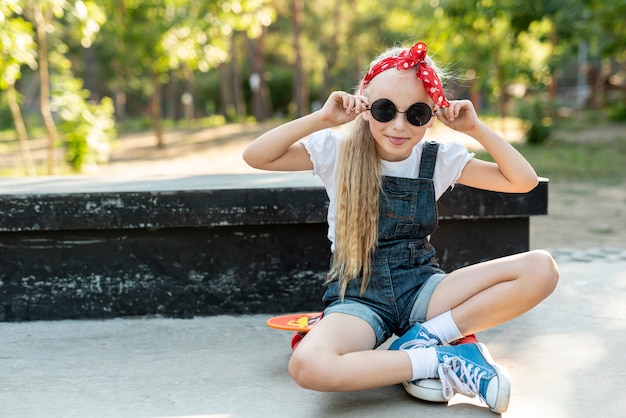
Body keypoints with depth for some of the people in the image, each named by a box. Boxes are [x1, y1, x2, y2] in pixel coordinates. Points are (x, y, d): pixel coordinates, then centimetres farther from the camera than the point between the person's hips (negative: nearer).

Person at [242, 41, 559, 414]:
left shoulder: (440, 159, 2)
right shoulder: (339, 151, -4)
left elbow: (524, 181, 0)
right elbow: (255, 157, -13)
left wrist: (476, 128, -10)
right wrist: (324, 118, -20)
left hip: (421, 288, 3)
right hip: (358, 297, -2)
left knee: (542, 269, -19)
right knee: (308, 365, -38)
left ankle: (424, 337, -15)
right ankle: (440, 361, -21)